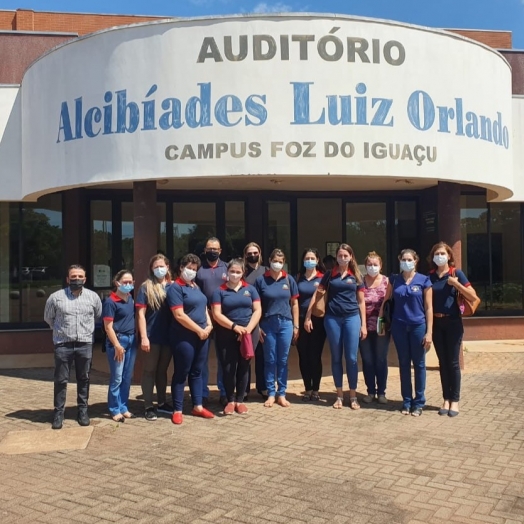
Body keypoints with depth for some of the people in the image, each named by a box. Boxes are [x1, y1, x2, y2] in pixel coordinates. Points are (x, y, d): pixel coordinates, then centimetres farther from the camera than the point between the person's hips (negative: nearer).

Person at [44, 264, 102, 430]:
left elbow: (99, 317, 17)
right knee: (61, 380, 3)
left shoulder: (93, 297, 3)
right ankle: (58, 412, 12)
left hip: (85, 345, 2)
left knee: (84, 379, 9)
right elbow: (48, 318, 12)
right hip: (63, 345, -1)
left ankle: (83, 410, 20)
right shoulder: (56, 297, -2)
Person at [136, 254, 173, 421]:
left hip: (168, 336, 4)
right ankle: (148, 407, 13)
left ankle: (161, 403, 26)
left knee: (163, 370, 15)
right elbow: (141, 314, -8)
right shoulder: (146, 287, -4)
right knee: (150, 370, 5)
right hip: (152, 336, -4)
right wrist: (144, 337, -14)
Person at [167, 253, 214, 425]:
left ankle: (197, 406, 22)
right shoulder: (175, 288, -9)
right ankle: (177, 410, 10)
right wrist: (199, 330, -14)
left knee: (197, 372, 13)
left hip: (202, 336, 7)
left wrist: (209, 325, 1)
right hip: (184, 337, -7)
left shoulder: (197, 287, 15)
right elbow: (179, 315, -17)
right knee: (181, 373, 1)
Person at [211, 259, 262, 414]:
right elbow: (217, 314, -6)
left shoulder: (250, 289, 8)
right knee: (228, 368, -2)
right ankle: (230, 400, 15)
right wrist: (234, 326, -17)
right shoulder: (220, 291, 3)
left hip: (249, 334, 2)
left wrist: (248, 328, -13)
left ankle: (240, 400, 19)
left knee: (243, 367, 7)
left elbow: (257, 310, 2)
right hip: (227, 335, -1)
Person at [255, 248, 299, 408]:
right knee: (270, 360, 6)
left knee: (283, 360, 7)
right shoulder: (261, 280, -2)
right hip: (268, 324, -1)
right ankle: (271, 394, 16)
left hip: (285, 323, 1)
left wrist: (295, 325, 5)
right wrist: (257, 326, -3)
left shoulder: (289, 279, 4)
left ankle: (281, 394, 16)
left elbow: (294, 304, 8)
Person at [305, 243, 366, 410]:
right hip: (332, 318, 0)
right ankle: (339, 395, 16)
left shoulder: (356, 276, 7)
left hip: (352, 318, 0)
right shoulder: (329, 275, 6)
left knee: (351, 358, 0)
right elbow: (317, 295, 7)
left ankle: (353, 395, 11)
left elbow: (361, 301, 8)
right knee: (336, 358, 6)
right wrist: (308, 316, 1)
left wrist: (363, 324, 3)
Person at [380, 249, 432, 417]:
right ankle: (406, 401, 18)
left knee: (419, 364, 5)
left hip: (418, 326, -2)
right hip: (399, 326, 2)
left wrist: (429, 332, -8)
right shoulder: (394, 280, 6)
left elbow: (428, 308, -3)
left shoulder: (424, 280, -2)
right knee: (404, 363, 9)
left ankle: (419, 402, 14)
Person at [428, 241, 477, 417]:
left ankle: (455, 400, 10)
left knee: (453, 362, 1)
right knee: (443, 362, 8)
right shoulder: (430, 276, 5)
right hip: (436, 323, 3)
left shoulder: (456, 273, -4)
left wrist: (456, 284, -18)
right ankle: (446, 399, 15)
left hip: (453, 322, -3)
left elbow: (473, 296, -8)